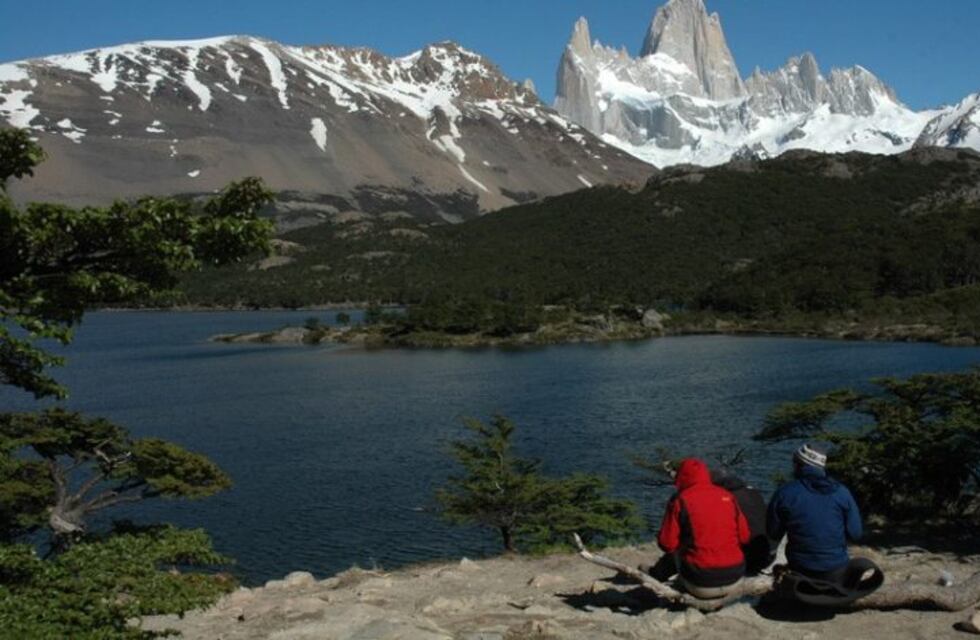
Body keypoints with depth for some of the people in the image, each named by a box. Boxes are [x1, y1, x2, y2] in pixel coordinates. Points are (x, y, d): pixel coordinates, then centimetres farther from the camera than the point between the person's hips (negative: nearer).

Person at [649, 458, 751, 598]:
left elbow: (667, 544, -7)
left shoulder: (681, 500, -6)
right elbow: (744, 536, 8)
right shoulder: (727, 496, 5)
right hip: (734, 579, 4)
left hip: (701, 585, -4)